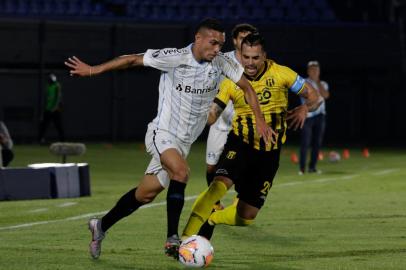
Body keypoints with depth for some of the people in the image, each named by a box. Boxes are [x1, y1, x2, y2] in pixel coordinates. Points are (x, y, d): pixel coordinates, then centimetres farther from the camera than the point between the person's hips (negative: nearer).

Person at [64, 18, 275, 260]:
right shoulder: (175, 58, -17)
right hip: (162, 133, -6)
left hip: (184, 141, 6)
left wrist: (261, 121, 8)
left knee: (145, 194, 10)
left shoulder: (221, 63, -4)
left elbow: (247, 87, 11)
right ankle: (172, 240, -30)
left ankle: (101, 226, 30)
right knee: (181, 171, -32)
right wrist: (92, 70, -6)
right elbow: (133, 60, -9)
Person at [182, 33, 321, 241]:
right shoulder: (231, 81, -3)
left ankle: (211, 220, 36)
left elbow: (313, 97, 2)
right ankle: (186, 237, -32)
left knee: (246, 216, 5)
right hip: (240, 144, -2)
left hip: (268, 153, 2)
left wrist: (305, 108, -21)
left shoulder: (281, 74, -5)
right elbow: (211, 116, -5)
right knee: (220, 184, -32)